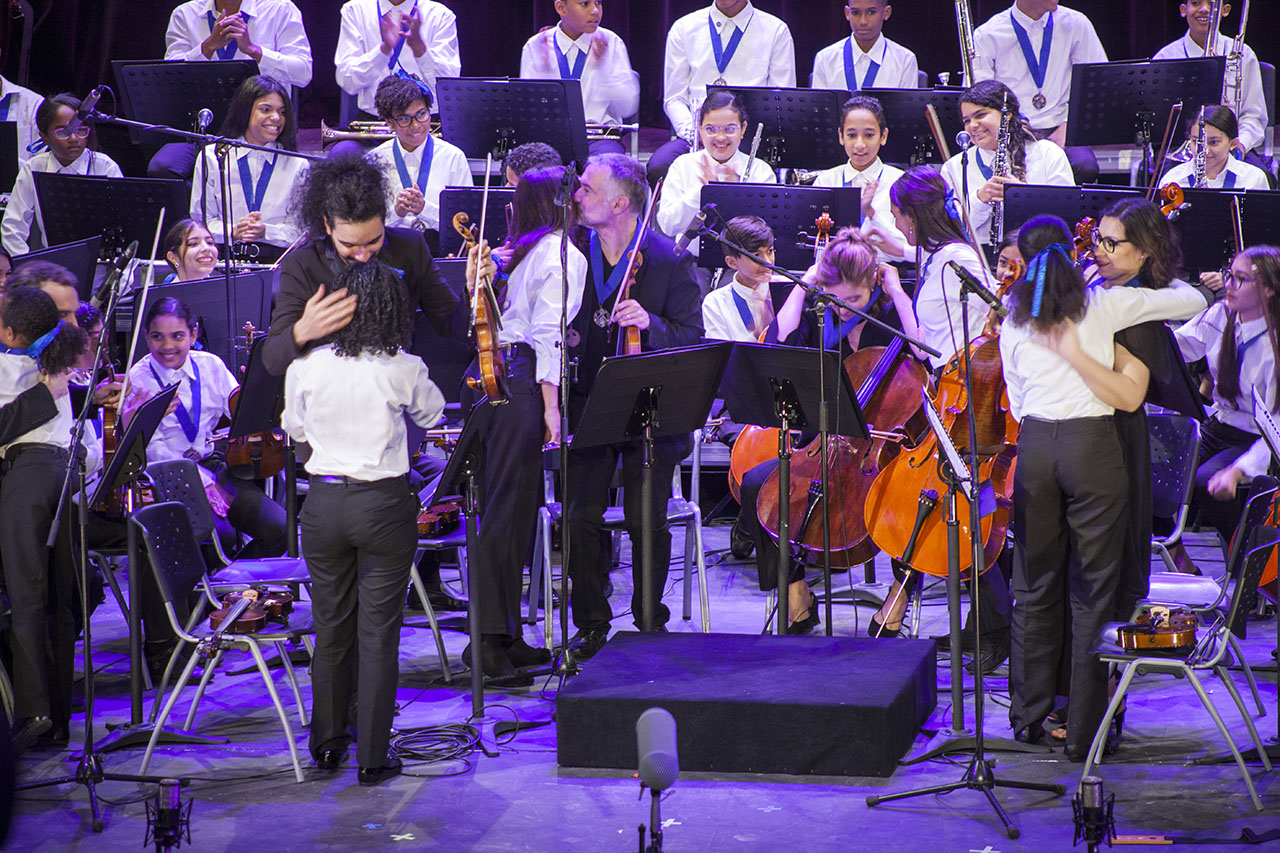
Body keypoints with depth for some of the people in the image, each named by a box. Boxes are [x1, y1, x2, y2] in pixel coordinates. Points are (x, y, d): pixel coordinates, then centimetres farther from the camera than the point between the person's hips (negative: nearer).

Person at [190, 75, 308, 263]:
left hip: (276, 262, 0)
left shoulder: (297, 166, 10)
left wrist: (265, 232, -17)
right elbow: (201, 220, 7)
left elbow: (302, 231, 3)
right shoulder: (211, 158, 9)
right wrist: (233, 232, -14)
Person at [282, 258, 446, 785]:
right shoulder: (403, 370, -11)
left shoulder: (306, 366, -6)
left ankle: (327, 742, 27)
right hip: (384, 504, -2)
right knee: (378, 632, 4)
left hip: (324, 502, 2)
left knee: (331, 626, 16)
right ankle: (373, 756, 6)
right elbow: (431, 414, 10)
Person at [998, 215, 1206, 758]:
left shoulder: (1013, 322, 13)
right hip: (1093, 445, -3)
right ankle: (1085, 730, 4)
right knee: (1092, 591, 2)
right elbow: (1193, 301, 12)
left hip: (1034, 443, 3)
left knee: (1034, 585, 13)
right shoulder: (1105, 305, 5)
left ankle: (1028, 716, 18)